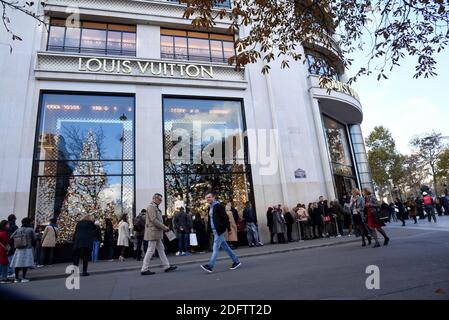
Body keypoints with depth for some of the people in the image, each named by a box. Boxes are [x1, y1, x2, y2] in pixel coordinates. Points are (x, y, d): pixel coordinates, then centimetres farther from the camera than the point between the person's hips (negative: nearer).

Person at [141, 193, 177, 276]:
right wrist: (164, 227, -15)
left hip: (156, 232, 10)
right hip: (153, 232, -10)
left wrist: (164, 227, 9)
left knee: (161, 249, 11)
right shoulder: (151, 207, -12)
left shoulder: (156, 208, 19)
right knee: (150, 250, -4)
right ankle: (144, 269, 4)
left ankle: (167, 266, 15)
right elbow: (154, 220, -20)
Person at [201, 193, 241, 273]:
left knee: (215, 248, -8)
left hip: (219, 230, -9)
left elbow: (225, 217, -15)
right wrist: (211, 230, 18)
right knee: (225, 247, 13)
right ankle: (236, 261, 22)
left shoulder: (218, 206, -11)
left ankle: (210, 266, -6)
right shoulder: (210, 207, 15)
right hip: (215, 231, 9)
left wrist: (228, 228, -17)